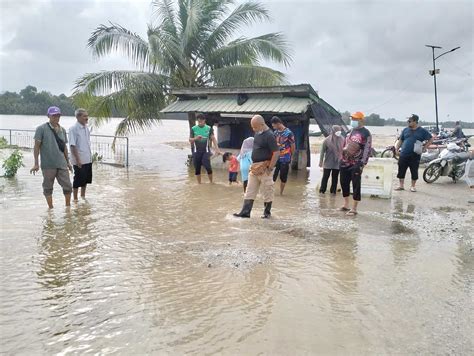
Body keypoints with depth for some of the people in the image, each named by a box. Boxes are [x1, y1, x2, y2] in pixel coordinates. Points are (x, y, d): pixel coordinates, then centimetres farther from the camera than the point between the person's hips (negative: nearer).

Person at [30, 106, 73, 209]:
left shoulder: (62, 130, 11)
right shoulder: (41, 129, -5)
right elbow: (36, 146, -6)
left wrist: (68, 162, 19)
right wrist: (36, 164, -10)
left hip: (62, 164, 4)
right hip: (48, 165, -4)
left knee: (68, 186, 5)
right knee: (48, 188, 7)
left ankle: (68, 206, 21)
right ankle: (51, 208, 20)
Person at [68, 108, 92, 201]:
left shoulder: (86, 128, 9)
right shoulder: (73, 129, -14)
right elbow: (73, 146, -17)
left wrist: (90, 156, 15)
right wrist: (77, 160, -20)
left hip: (88, 160, 7)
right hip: (79, 161, -7)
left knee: (86, 179, 16)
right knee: (78, 180, 2)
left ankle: (83, 196, 30)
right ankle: (75, 199, 16)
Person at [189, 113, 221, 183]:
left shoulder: (209, 128, 2)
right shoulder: (193, 129, 3)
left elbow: (213, 138, -3)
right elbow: (190, 140, 2)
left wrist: (217, 149, -13)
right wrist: (196, 138, -20)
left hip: (206, 151, -1)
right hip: (196, 151, 1)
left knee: (208, 166, -12)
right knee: (197, 168, 5)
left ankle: (211, 182, 7)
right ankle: (199, 183, 17)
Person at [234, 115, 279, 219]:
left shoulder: (269, 135, -16)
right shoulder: (257, 133, 9)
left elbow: (276, 153, -19)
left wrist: (270, 168, -18)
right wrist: (253, 165, 15)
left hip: (264, 168, -8)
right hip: (254, 167, 8)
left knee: (267, 191, 4)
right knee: (250, 191, 8)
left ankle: (267, 212, 17)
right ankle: (245, 211, 12)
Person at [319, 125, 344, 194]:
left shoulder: (342, 140, -4)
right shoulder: (327, 140, -10)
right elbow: (322, 151, -5)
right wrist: (321, 161, -4)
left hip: (337, 163, 2)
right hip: (328, 163, -2)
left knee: (335, 178, 10)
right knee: (325, 177, 4)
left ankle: (333, 191, 21)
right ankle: (322, 190, 15)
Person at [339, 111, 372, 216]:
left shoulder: (366, 133, -9)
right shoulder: (351, 131, 15)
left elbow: (367, 150, -13)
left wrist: (362, 164, -18)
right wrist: (342, 158, 21)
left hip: (356, 164, -8)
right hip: (345, 163, 8)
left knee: (356, 186, -2)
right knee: (344, 183, 14)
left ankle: (354, 209, 4)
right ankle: (346, 205, 28)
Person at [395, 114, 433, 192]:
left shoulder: (422, 131, 2)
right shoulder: (405, 130, 10)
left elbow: (430, 139, 7)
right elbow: (400, 140, 16)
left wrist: (424, 148, 0)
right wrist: (397, 149, 6)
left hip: (415, 155, -2)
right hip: (403, 154, 3)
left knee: (414, 171, 4)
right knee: (401, 170, 3)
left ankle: (413, 186, 17)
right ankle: (401, 185, 14)